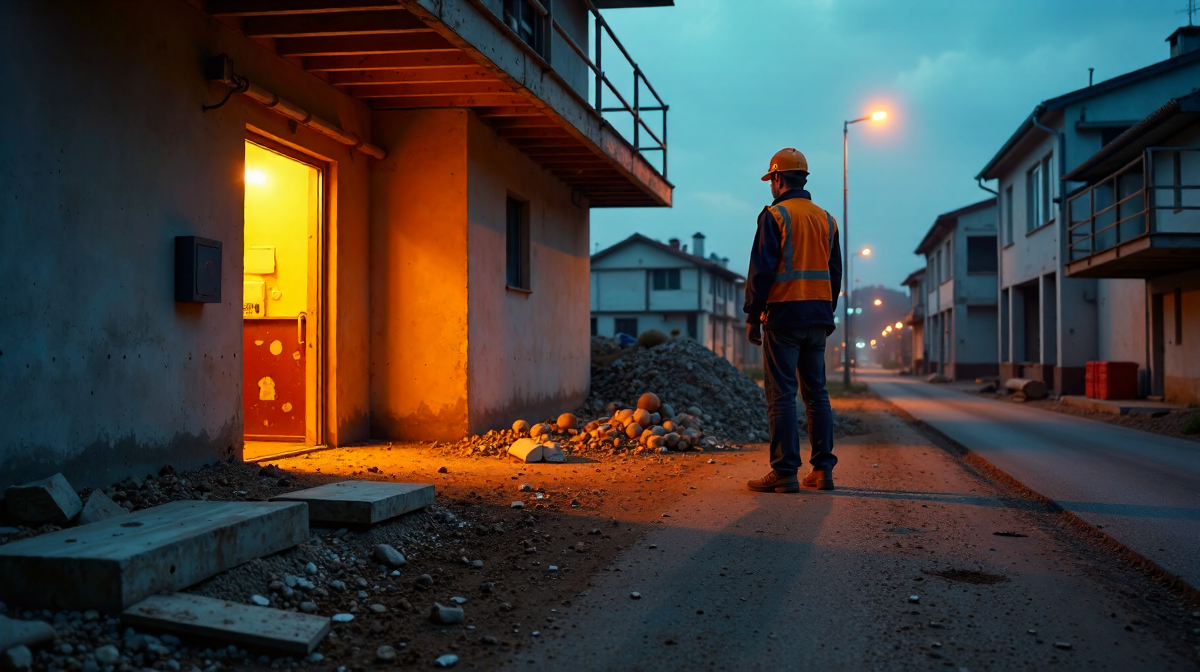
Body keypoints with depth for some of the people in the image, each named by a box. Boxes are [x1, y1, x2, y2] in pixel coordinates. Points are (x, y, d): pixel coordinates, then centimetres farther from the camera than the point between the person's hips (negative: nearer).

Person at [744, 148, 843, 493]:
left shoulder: (775, 215, -5)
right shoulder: (826, 219, 15)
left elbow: (761, 270, -11)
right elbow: (835, 273, 17)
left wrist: (753, 315, -5)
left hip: (784, 315, -6)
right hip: (818, 317, 6)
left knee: (781, 395, -5)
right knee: (816, 393, 10)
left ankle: (785, 473, -6)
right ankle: (823, 470, 10)